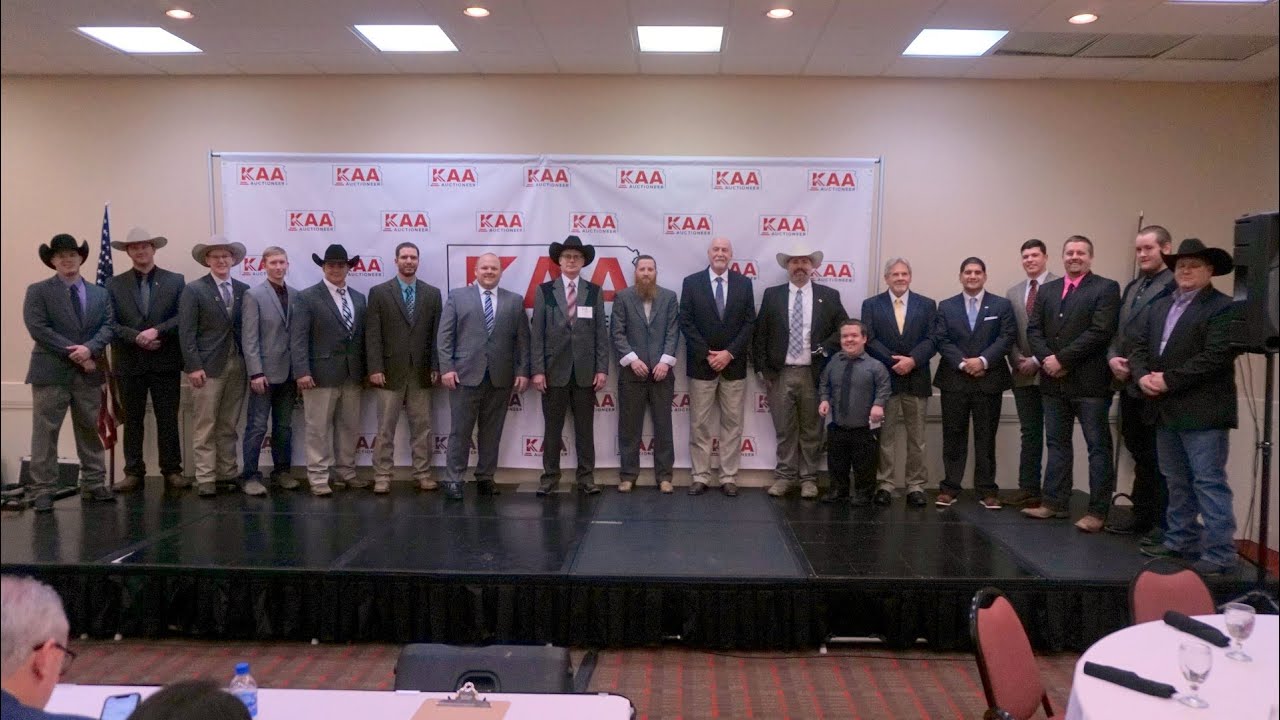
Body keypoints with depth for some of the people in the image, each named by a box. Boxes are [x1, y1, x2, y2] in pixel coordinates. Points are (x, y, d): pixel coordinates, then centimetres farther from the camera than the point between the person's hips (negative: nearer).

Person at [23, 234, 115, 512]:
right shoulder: (37, 291, 1)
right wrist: (73, 353, -16)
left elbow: (108, 326, 3)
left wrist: (89, 348, -16)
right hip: (51, 372, -4)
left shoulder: (100, 293, 13)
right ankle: (42, 491, 3)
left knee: (91, 432, 9)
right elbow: (38, 328, -10)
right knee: (45, 434, -2)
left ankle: (93, 486, 17)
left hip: (88, 374, 4)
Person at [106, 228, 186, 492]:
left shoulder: (175, 281, 5)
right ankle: (133, 472, 13)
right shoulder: (114, 284, 7)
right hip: (129, 363, 1)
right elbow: (110, 323, -1)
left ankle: (172, 470, 10)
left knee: (168, 419, 3)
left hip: (166, 362, -1)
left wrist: (156, 331, -17)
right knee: (132, 421, 7)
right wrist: (137, 337, -15)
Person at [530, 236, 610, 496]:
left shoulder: (595, 292, 7)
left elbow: (601, 333, 4)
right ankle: (549, 477, 14)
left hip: (585, 371, 1)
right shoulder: (544, 291, 3)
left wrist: (602, 369, -3)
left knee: (585, 427, 6)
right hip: (554, 370, -1)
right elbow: (537, 334, 0)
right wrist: (537, 370, -7)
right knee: (552, 427, 5)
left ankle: (586, 478, 13)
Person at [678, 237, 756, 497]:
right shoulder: (692, 282, 1)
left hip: (734, 364, 1)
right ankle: (700, 476, 11)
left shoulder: (744, 283, 5)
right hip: (701, 363, -1)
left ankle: (729, 477, 12)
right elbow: (686, 322, -3)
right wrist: (707, 354, -11)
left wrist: (729, 353, -10)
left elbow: (749, 322, 1)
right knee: (699, 424, 2)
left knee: (732, 423, 5)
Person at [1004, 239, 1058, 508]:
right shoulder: (1013, 292, 14)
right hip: (1023, 374, 5)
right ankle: (1028, 489, 14)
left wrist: (1039, 361, -13)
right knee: (1029, 434, 9)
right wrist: (1018, 361, -3)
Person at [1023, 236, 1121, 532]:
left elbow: (1100, 331, -14)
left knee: (1098, 447, 0)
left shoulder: (1106, 288, -3)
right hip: (1054, 381, 6)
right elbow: (1033, 329, 8)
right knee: (1057, 444, 12)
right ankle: (1055, 503, 20)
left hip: (1090, 381, -6)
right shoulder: (1047, 290, 14)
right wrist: (1046, 359, -10)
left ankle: (1097, 511, 3)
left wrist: (1062, 358, -16)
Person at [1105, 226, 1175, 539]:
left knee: (1159, 458, 2)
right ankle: (1142, 514, 26)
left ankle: (1164, 523, 12)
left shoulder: (1175, 286, -13)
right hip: (1129, 384, 8)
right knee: (1139, 454, 16)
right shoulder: (1132, 287, 17)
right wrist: (1113, 358, 1)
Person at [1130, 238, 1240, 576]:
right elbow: (1140, 346, 13)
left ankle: (1219, 554, -1)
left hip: (1203, 412, -8)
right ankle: (1181, 540, 27)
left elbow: (1214, 358, -18)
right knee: (1177, 481, 16)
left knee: (1209, 482, -6)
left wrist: (1169, 381, -18)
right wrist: (1143, 376, -7)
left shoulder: (1223, 307, -8)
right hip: (1167, 410, 8)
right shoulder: (1160, 307, 17)